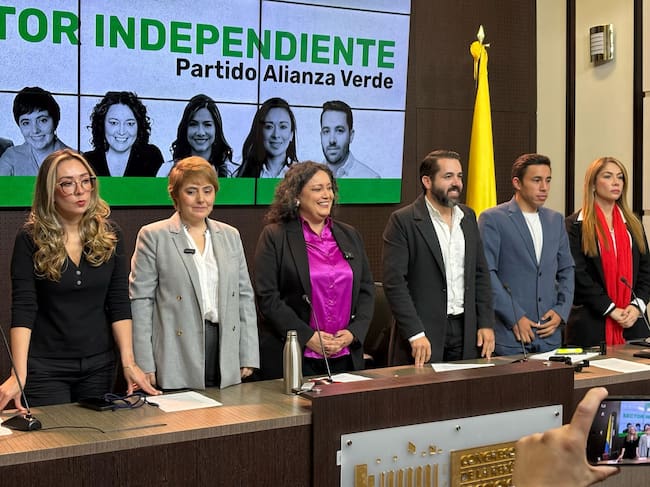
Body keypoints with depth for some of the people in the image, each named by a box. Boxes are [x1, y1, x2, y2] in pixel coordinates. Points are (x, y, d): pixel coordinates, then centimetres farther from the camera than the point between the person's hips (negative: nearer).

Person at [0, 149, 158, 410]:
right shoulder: (30, 239, -8)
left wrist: (128, 362, -9)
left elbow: (119, 304, -1)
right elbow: (23, 309, -15)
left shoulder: (109, 235, 0)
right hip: (46, 368, -3)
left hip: (99, 365, 3)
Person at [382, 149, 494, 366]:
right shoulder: (403, 221, -8)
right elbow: (393, 282, -13)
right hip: (425, 332, -5)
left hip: (466, 330, 5)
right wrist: (415, 334, -18)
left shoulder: (468, 217, 11)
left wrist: (486, 323, 6)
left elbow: (481, 273, 15)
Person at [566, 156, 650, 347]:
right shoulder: (575, 225, -2)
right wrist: (611, 310, -14)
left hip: (632, 322, 5)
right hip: (591, 323, -4)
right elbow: (578, 274, -9)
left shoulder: (633, 224, 15)